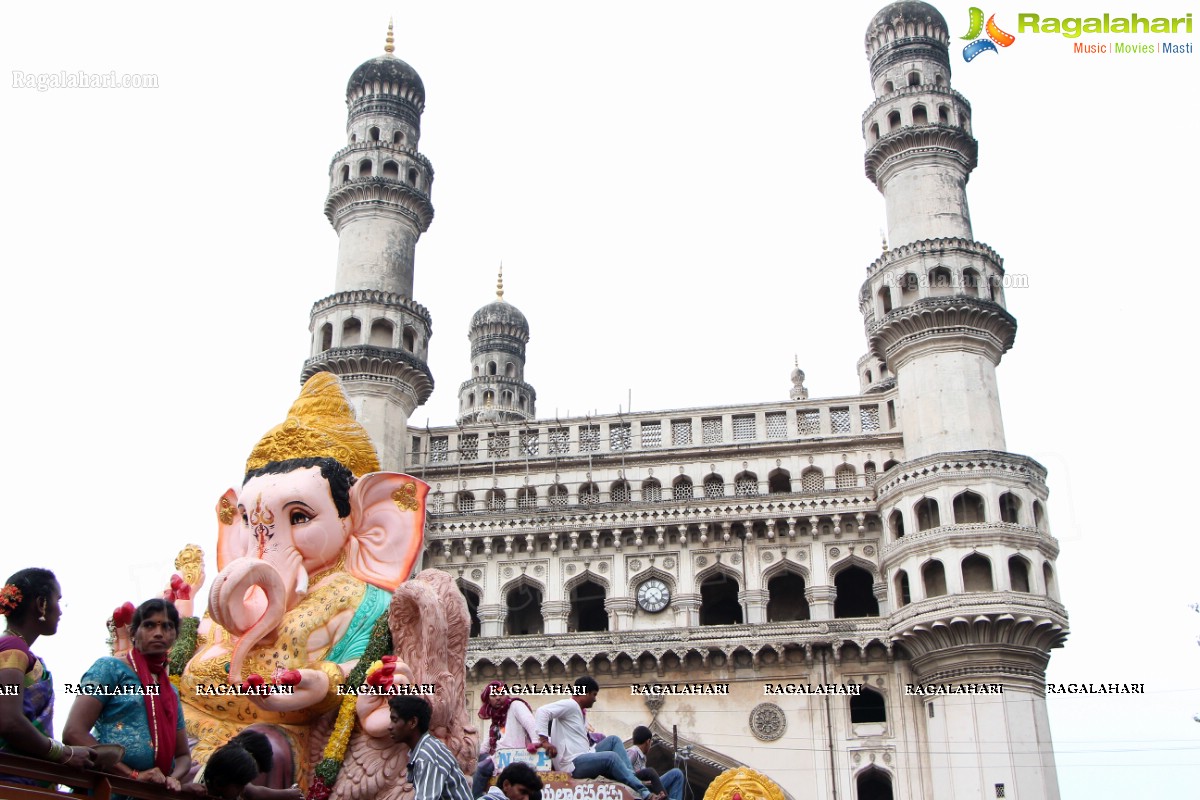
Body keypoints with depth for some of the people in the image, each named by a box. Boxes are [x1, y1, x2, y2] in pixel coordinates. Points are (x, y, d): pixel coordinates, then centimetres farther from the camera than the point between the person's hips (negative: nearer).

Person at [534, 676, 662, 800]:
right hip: (572, 764, -10)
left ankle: (630, 777, -6)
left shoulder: (579, 710, 21)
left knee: (613, 740, 8)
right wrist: (544, 741, -29)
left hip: (584, 759, 10)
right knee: (611, 757, -26)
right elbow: (542, 712, -24)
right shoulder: (569, 705, -9)